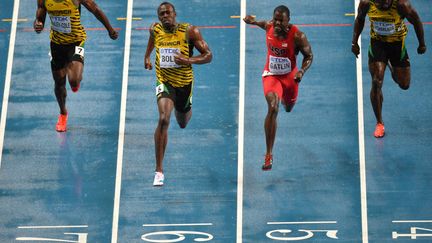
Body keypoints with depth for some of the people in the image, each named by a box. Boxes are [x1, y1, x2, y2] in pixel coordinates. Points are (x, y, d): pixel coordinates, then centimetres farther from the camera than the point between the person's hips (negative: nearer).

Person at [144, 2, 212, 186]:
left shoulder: (189, 31, -16)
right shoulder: (155, 29, -6)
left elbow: (208, 55, -13)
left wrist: (189, 60, -29)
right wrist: (147, 56, 20)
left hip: (184, 82, 1)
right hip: (164, 81, -1)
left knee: (183, 123, 22)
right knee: (163, 119, -24)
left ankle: (182, 110, 65)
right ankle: (159, 171, -22)